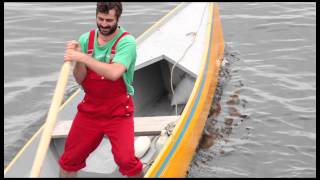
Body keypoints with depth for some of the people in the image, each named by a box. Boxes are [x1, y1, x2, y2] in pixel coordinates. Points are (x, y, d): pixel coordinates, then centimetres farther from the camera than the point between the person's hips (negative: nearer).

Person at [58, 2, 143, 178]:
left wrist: (83, 57, -35)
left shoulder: (127, 42, -15)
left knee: (126, 160, -15)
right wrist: (77, 59, -22)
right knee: (69, 159, 9)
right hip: (89, 110, 4)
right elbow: (80, 80, -4)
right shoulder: (86, 39, -1)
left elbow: (114, 73, -32)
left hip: (118, 112, -4)